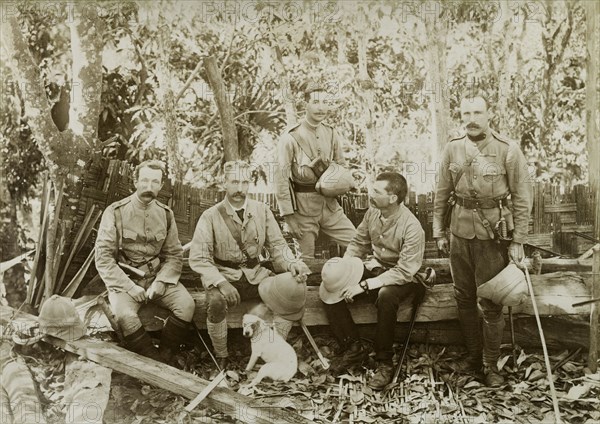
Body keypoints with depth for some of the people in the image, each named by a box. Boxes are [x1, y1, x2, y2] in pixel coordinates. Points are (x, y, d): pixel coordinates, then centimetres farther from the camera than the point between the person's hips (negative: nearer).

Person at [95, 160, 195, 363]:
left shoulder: (166, 214, 4)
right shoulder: (116, 212, -7)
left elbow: (174, 254, 6)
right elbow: (103, 257, -9)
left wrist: (161, 282, -12)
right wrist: (129, 286, -17)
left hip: (157, 276, 3)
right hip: (123, 279, -3)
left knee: (186, 304, -21)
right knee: (125, 315, -31)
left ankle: (165, 352, 0)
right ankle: (154, 359, -8)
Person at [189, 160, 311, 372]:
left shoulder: (262, 210, 4)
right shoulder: (211, 216, -5)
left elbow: (277, 245, 7)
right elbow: (198, 257, -9)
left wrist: (291, 264, -14)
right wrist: (220, 282, -25)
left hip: (256, 275, 3)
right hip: (224, 276, -2)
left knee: (295, 288, -23)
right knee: (216, 301, -36)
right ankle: (221, 358, -9)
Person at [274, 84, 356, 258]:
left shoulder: (332, 134, 5)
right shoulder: (291, 137, -11)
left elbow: (342, 165, 19)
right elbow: (281, 178, -11)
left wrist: (341, 180, -5)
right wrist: (289, 216, -13)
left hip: (329, 203, 5)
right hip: (303, 206, -5)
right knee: (308, 258, 6)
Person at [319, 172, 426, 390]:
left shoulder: (412, 227, -24)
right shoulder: (373, 213, -6)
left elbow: (404, 272, -26)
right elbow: (358, 243, 8)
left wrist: (364, 285, -29)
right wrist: (343, 269, -9)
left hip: (402, 277, -6)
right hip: (374, 267, 6)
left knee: (385, 296, -40)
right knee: (328, 288, -12)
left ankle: (384, 363, -21)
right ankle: (353, 346, -1)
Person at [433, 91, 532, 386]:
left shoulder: (508, 150, -8)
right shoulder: (452, 149, 2)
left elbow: (522, 198, -6)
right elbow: (442, 194, 9)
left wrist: (518, 240, -8)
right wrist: (438, 232, 9)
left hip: (493, 234, -4)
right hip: (460, 231, 4)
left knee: (491, 303, 2)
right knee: (464, 298, 14)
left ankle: (491, 365, 18)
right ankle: (472, 355, 31)